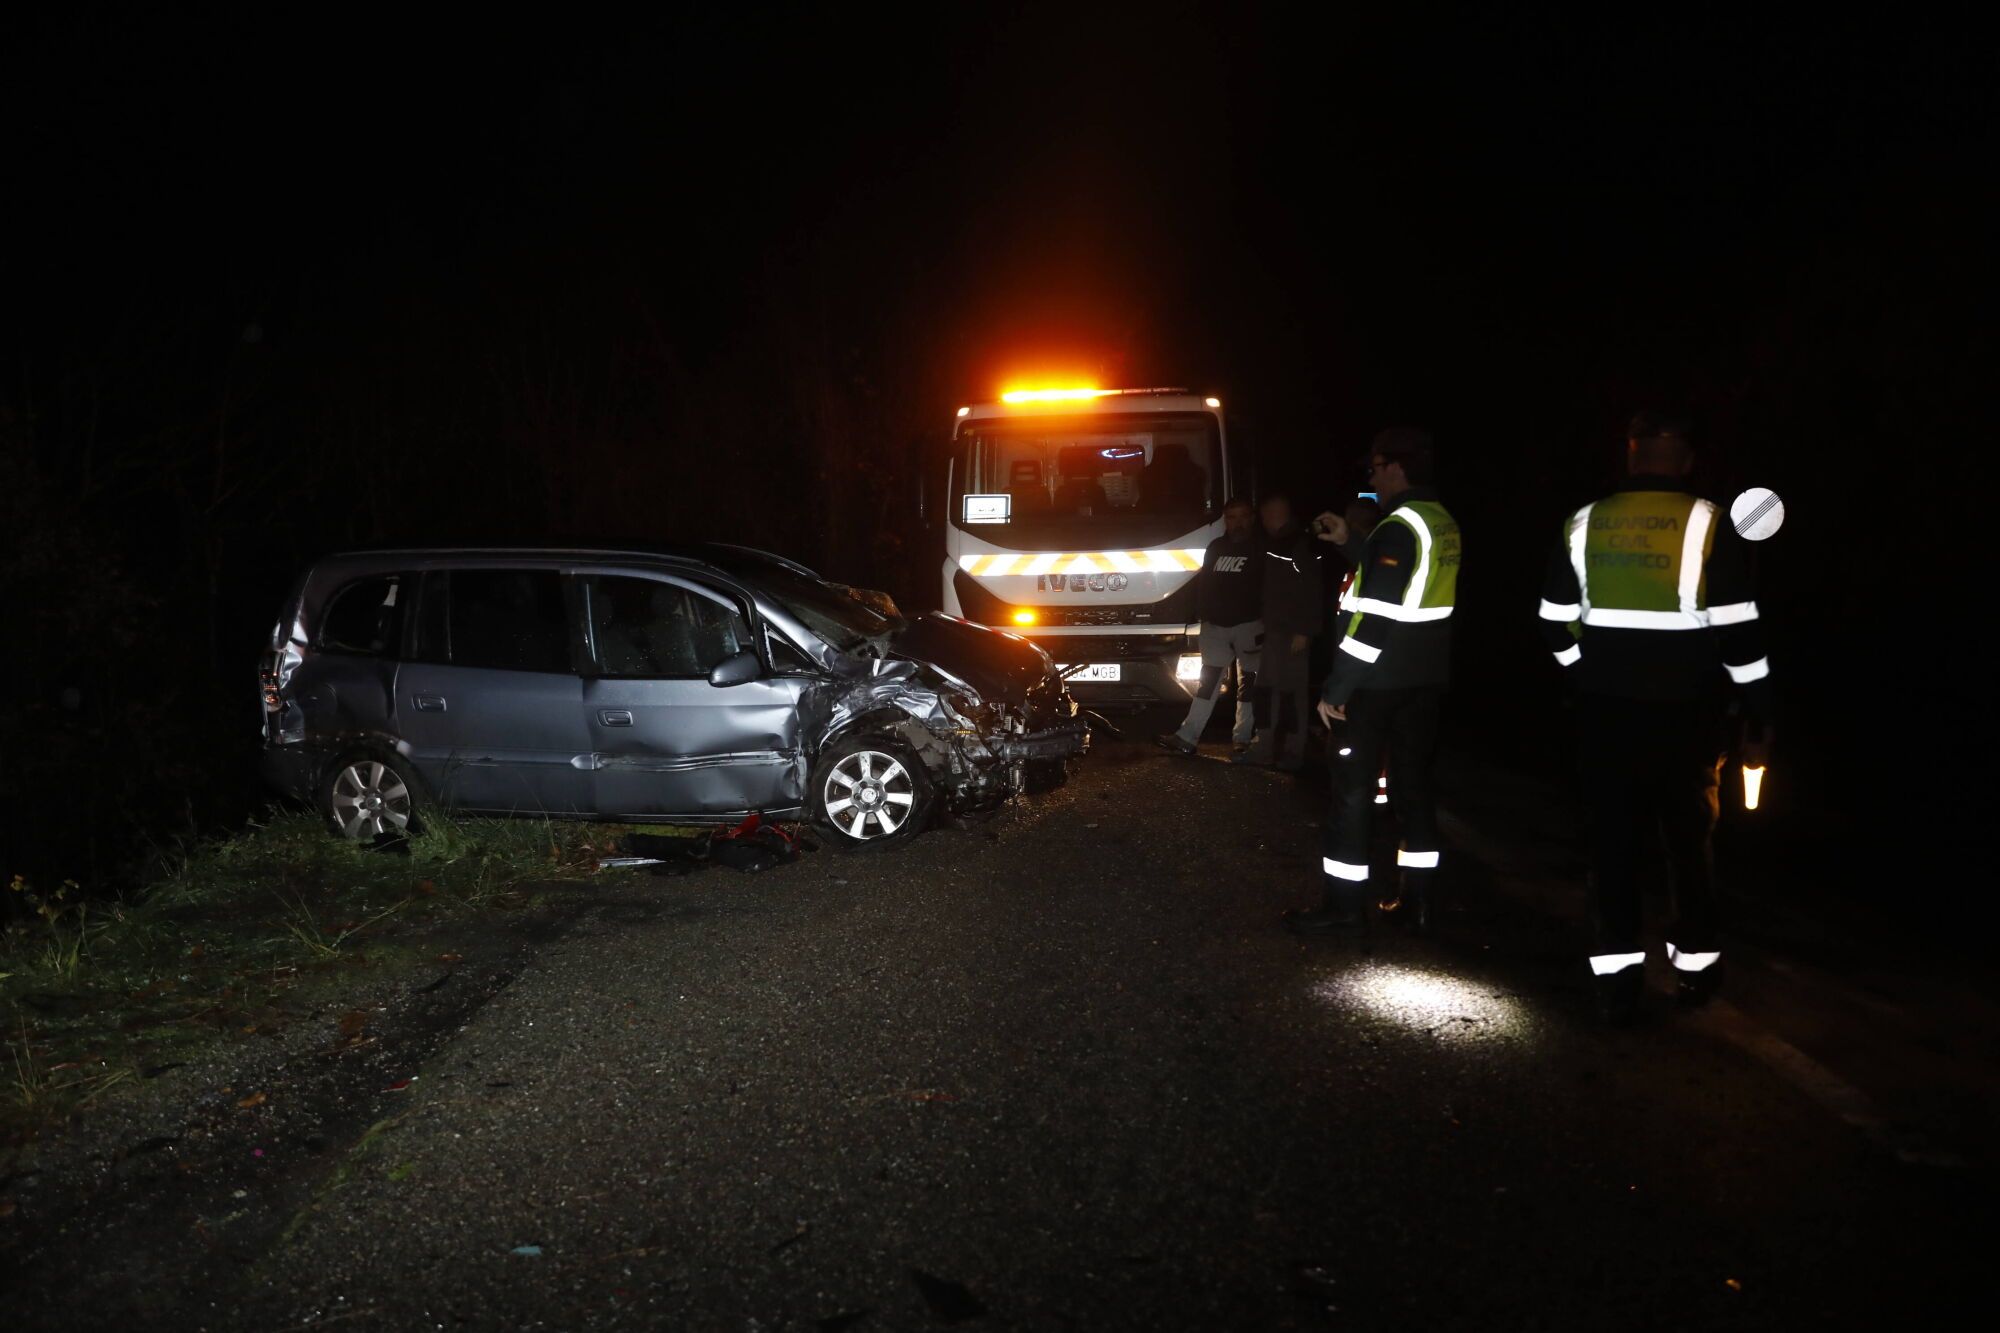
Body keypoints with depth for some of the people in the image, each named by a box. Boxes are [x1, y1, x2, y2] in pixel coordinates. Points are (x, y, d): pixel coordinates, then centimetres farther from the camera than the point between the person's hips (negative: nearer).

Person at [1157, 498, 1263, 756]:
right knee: (1208, 680, 3)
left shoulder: (1260, 549, -1)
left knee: (1248, 681, 4)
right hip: (1216, 625, 4)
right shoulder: (1216, 547, 12)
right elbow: (1202, 583, 14)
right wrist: (1202, 615, 6)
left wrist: (1264, 621, -15)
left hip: (1248, 624, -4)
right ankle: (1187, 736, 0)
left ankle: (1242, 737, 11)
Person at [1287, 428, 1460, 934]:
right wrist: (1349, 543, 22)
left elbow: (1374, 618, -22)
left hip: (1380, 682, -8)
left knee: (1353, 788, 0)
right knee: (1414, 784, 13)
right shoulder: (1443, 523, 9)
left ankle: (1342, 902, 5)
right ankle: (1418, 898, 19)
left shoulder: (1399, 527, -17)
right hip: (1425, 679, 8)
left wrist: (1335, 688, -18)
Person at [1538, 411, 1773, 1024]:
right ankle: (1695, 961, 25)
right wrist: (1759, 709, 2)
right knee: (1690, 836, 14)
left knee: (1613, 838, 7)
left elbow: (1555, 625, 4)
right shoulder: (1708, 525, -8)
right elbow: (1738, 629, -8)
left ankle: (1617, 971, 6)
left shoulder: (1584, 524, 1)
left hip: (1606, 708, 2)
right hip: (1683, 710, -1)